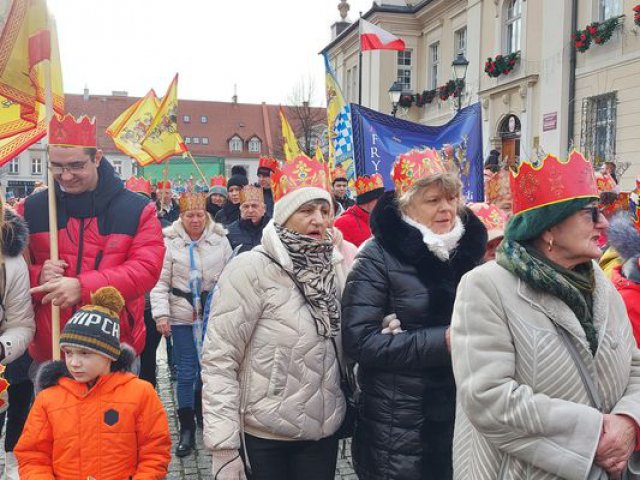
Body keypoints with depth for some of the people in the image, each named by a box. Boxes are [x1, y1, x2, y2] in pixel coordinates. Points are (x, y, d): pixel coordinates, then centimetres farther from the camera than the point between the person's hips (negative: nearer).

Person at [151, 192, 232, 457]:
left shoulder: (220, 239, 1)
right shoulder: (169, 241, -4)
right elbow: (160, 282, -4)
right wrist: (161, 314, -12)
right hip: (182, 316, -2)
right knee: (186, 373, 3)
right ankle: (187, 428, 15)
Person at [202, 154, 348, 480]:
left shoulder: (335, 266, 1)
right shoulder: (251, 268, -15)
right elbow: (218, 360, -16)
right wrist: (223, 447, -18)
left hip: (324, 432, 5)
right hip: (263, 436, -4)